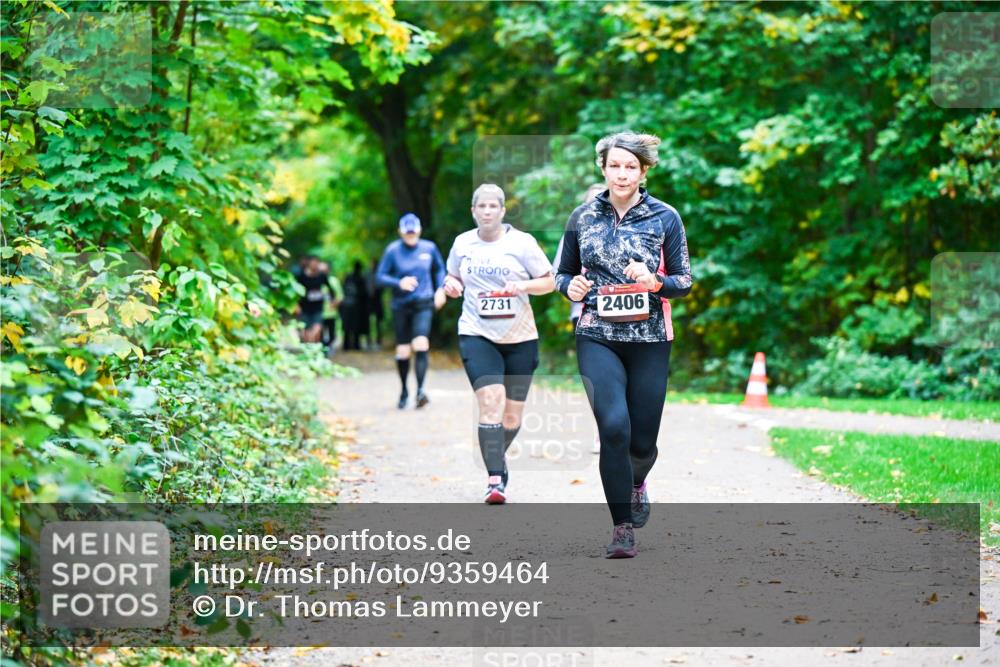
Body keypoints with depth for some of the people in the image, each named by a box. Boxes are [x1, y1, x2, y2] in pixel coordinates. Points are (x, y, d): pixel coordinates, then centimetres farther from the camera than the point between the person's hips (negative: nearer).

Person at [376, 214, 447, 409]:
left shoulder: (429, 248, 3)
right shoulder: (392, 250, -3)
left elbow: (440, 270, 21)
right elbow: (380, 277, -3)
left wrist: (440, 289, 7)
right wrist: (399, 283, -19)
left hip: (423, 305, 0)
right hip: (401, 306, 0)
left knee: (421, 344, -20)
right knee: (402, 351, 5)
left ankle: (420, 389, -23)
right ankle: (404, 391, 24)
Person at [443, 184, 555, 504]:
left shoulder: (522, 242, -2)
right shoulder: (462, 243, 6)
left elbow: (549, 282, 2)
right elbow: (453, 276, 21)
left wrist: (524, 286, -17)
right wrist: (451, 284, -2)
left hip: (519, 337, 0)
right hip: (477, 335, 0)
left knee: (513, 414, 8)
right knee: (491, 402, -20)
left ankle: (496, 458, 38)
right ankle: (495, 479, -20)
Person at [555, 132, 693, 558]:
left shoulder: (665, 218, 1)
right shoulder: (583, 217, 5)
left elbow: (684, 281, 4)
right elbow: (563, 272, 15)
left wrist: (654, 282, -17)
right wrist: (571, 286, -8)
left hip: (649, 339, 0)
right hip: (598, 338, 0)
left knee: (642, 440, 4)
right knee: (614, 426, -19)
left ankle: (636, 480, 42)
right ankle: (623, 527, -8)